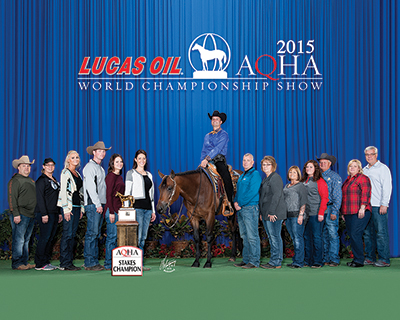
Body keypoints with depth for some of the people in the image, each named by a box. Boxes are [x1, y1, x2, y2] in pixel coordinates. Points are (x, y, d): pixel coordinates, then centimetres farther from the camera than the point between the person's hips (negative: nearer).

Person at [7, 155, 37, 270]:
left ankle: (24, 262, 15)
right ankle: (16, 263, -2)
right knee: (19, 240, -7)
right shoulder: (15, 181, -5)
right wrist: (15, 214, -18)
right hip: (20, 215, -8)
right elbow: (12, 199, -11)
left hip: (31, 215, 8)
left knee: (26, 240, 10)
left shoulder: (31, 181, 21)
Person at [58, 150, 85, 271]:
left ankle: (70, 262, 11)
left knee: (73, 235, 8)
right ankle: (64, 264, -6)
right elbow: (63, 191, -12)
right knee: (67, 234, -8)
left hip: (77, 206, 8)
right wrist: (66, 209, -17)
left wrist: (81, 208, 16)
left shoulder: (77, 173, 18)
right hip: (69, 207, -8)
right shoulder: (65, 173, -5)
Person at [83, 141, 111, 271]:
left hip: (100, 204, 9)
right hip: (93, 205, -9)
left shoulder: (100, 168, 22)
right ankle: (89, 263, -7)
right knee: (92, 233, -9)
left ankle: (94, 261, 12)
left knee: (96, 233, 9)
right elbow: (90, 187, -14)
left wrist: (103, 204, 12)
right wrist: (98, 204, -17)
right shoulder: (90, 167, -6)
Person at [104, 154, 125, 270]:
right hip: (112, 210, -9)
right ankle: (109, 264, 2)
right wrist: (111, 212, -18)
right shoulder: (111, 176, -9)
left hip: (119, 210, 9)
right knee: (112, 237, -4)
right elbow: (109, 195, -14)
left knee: (115, 237, 10)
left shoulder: (119, 177, 17)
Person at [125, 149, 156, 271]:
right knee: (137, 236, -11)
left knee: (143, 237, 5)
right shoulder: (131, 173, 3)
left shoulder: (149, 175, 19)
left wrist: (153, 210, 17)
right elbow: (127, 192, -2)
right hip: (137, 207, -6)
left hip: (148, 208, 6)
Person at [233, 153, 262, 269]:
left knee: (252, 236, -7)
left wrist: (241, 204, -15)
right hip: (240, 209, 9)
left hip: (250, 208, -9)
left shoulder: (255, 174, -7)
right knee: (244, 236, 12)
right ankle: (246, 259, 18)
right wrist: (235, 201, 2)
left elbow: (252, 192, -17)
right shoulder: (242, 176, 20)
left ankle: (254, 261, -3)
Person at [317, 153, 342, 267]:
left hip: (330, 208, -5)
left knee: (333, 235, -6)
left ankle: (334, 259, -3)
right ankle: (325, 259, 13)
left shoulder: (335, 176, -1)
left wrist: (334, 211, -14)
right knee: (323, 235, 7)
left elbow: (337, 196, -6)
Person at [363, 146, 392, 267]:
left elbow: (387, 187, -7)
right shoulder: (364, 170, 18)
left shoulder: (383, 168, -1)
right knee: (368, 233, 7)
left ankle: (384, 259, -3)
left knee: (381, 233, -6)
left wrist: (384, 204, -14)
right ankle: (370, 258, 14)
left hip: (378, 206, -6)